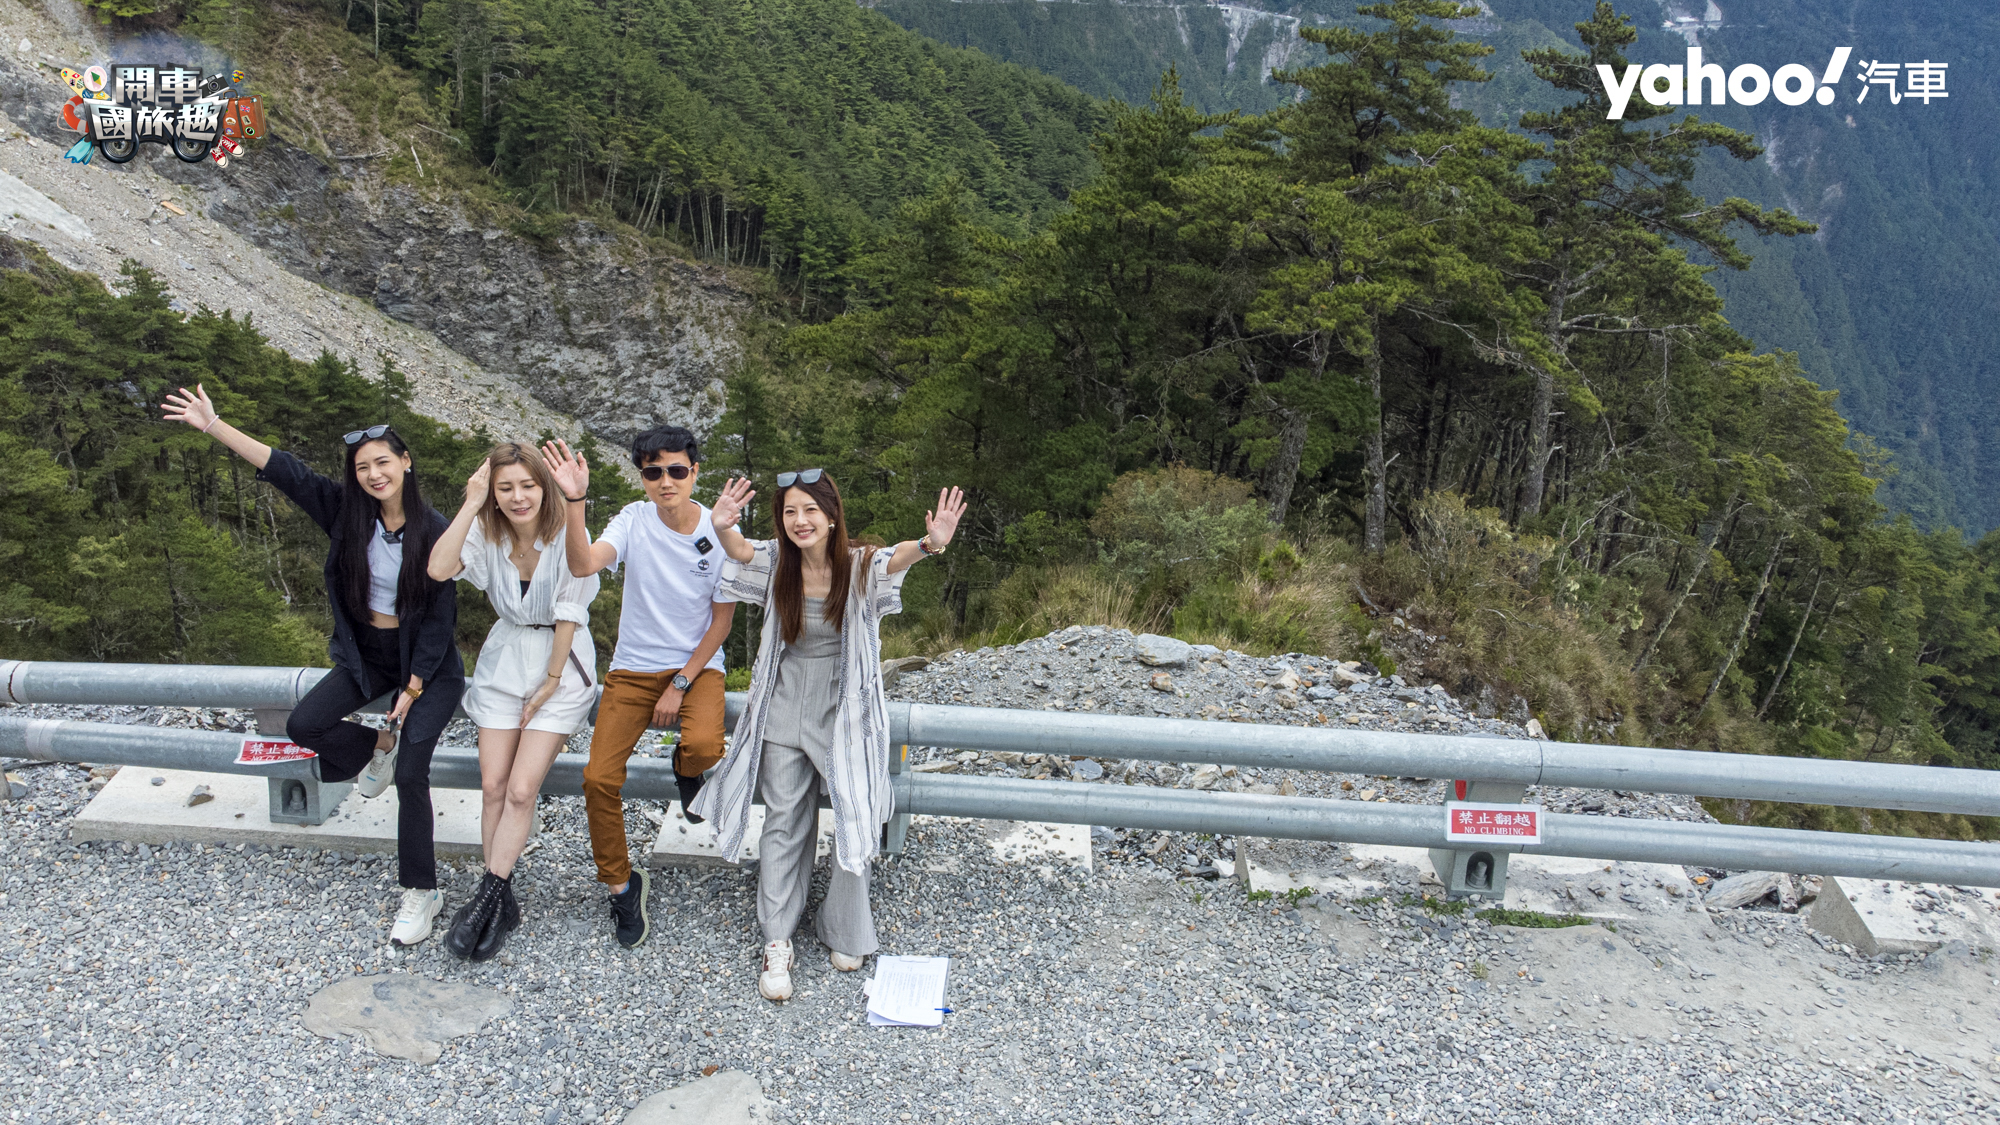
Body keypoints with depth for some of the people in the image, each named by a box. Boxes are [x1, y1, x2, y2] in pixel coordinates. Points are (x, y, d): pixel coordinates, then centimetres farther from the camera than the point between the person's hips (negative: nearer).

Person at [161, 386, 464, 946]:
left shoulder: (435, 532, -18)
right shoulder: (347, 511, -6)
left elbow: (440, 616, -16)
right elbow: (283, 469, -8)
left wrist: (412, 690, -17)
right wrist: (213, 426, -15)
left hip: (429, 665, -5)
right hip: (366, 654, 6)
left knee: (411, 775, -14)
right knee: (304, 725, -9)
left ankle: (421, 893, 1)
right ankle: (378, 745, 23)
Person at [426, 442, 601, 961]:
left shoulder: (567, 537, -18)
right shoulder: (486, 532, -8)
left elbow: (568, 615, -12)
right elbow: (439, 569, -26)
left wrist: (550, 683, -9)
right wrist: (471, 504, -26)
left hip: (559, 663, -4)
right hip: (503, 660, 4)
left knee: (521, 790, -9)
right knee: (493, 785, 2)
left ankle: (487, 898, 2)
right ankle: (501, 901, 13)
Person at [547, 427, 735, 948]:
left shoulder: (719, 531, -10)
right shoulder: (634, 520, -9)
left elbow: (721, 620, -5)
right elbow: (583, 564, -28)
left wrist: (680, 685, -10)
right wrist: (575, 500, -41)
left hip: (697, 666, -1)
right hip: (634, 669, 1)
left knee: (704, 746, -30)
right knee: (598, 777, -12)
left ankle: (683, 767, 11)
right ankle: (621, 882, 12)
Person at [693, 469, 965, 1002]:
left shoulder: (859, 565, -13)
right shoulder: (776, 561, -3)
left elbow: (895, 559, -34)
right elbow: (738, 550, -22)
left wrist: (930, 545, -58)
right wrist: (722, 529, -47)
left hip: (843, 710, -2)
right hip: (786, 710, 2)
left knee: (854, 819, 1)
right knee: (783, 821, 7)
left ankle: (844, 932, 23)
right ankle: (777, 943, 17)